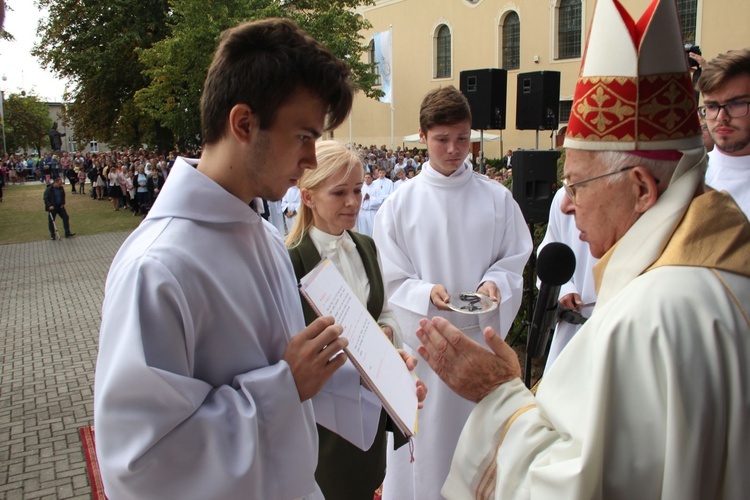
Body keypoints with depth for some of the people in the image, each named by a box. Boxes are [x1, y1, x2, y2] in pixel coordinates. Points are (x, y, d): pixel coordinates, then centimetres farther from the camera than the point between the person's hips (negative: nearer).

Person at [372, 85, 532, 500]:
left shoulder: (497, 198, 1)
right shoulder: (399, 204, -2)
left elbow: (514, 259, 7)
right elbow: (391, 279, -1)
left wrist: (495, 282, -14)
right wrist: (426, 293, -19)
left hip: (481, 336, 2)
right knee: (426, 438, 8)